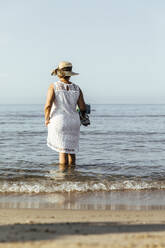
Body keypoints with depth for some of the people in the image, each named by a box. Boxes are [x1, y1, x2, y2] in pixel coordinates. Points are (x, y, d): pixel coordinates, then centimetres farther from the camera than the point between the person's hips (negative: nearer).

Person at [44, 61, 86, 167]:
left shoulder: (53, 86, -10)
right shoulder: (76, 88, 0)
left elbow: (48, 105, -18)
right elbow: (83, 108, -2)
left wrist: (46, 119, -2)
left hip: (58, 122, -3)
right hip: (73, 122, 3)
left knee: (63, 150, 0)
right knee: (71, 151, 14)